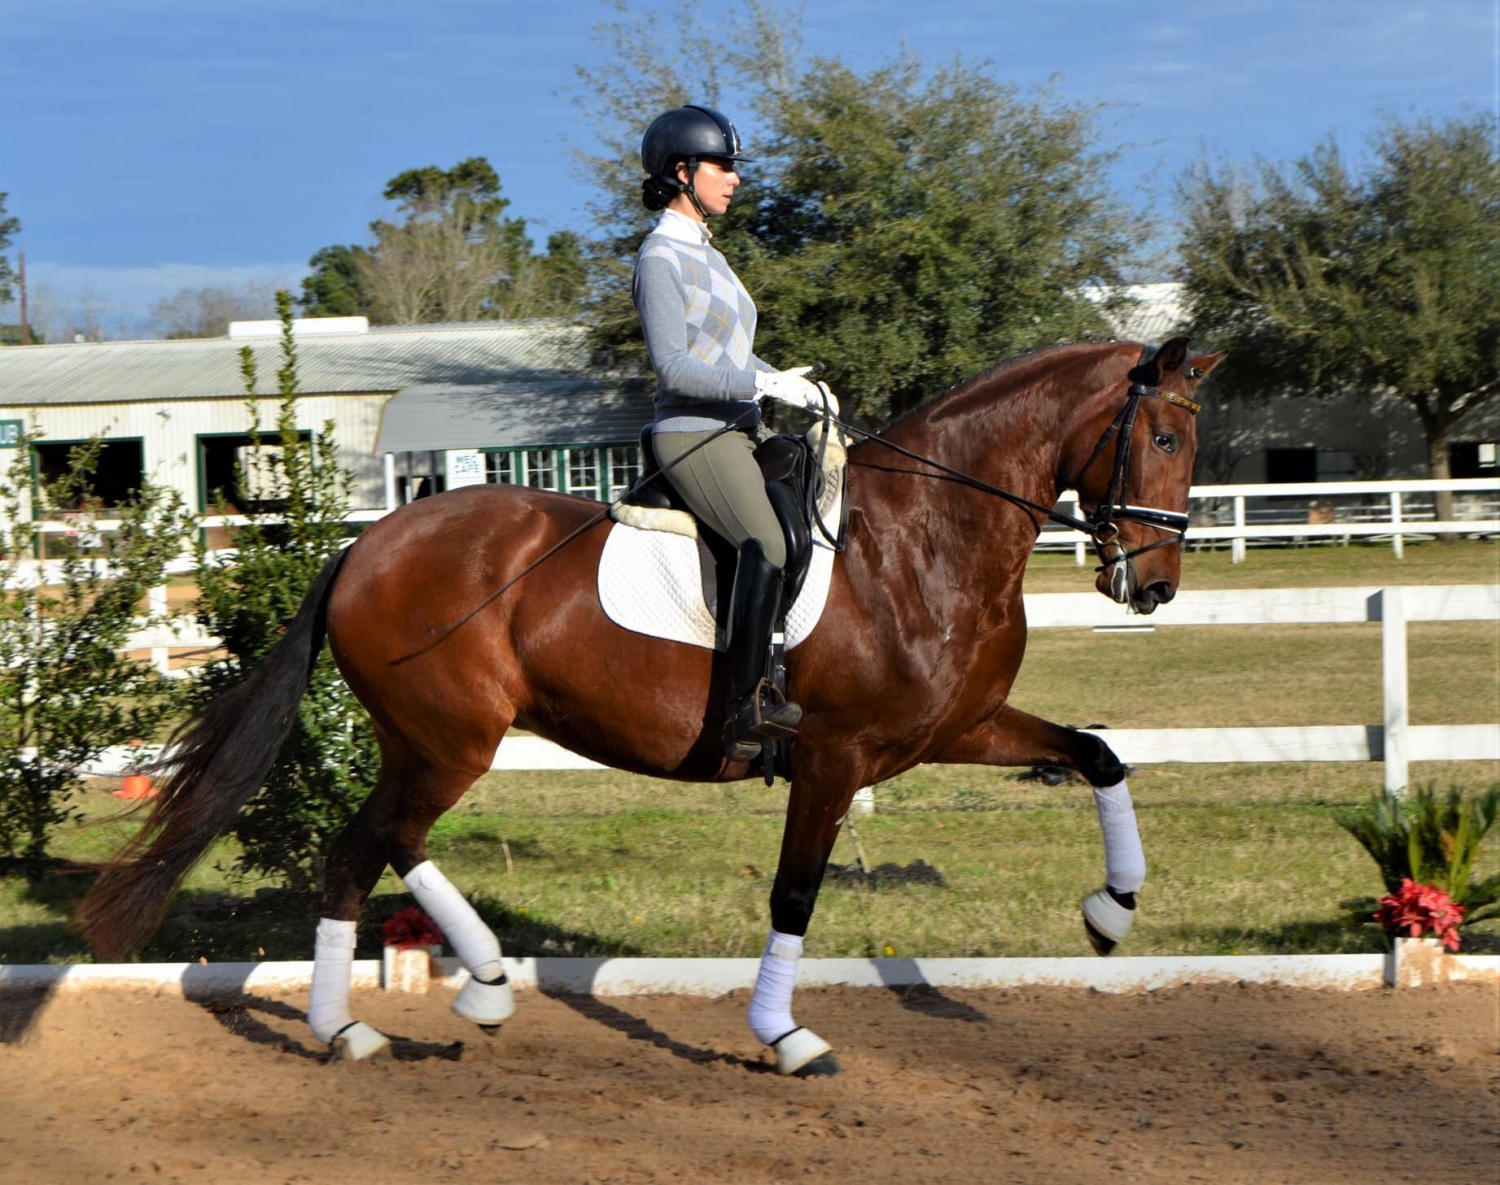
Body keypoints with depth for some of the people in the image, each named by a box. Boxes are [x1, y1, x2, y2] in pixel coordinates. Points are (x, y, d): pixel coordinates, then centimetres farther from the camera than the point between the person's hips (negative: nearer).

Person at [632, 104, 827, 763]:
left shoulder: (705, 255, 20)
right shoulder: (661, 257, -8)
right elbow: (674, 367, -18)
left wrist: (789, 384, 13)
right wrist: (766, 383, -20)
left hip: (734, 436, 10)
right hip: (693, 436, -10)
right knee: (767, 543, -31)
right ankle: (747, 709, -35)